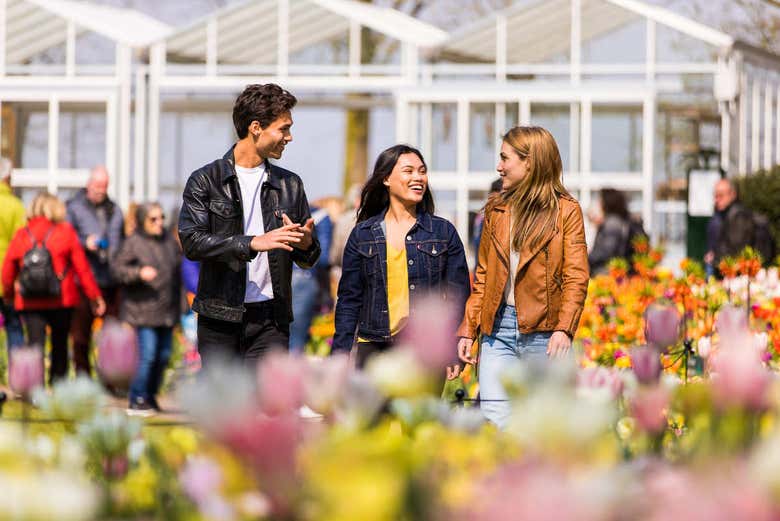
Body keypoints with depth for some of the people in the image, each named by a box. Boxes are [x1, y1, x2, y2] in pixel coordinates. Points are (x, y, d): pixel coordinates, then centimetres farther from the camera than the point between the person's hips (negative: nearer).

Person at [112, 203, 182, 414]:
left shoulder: (169, 240, 11)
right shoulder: (134, 243, -7)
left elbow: (179, 266, 21)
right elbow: (117, 268, -10)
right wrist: (139, 273, -26)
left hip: (167, 309, 7)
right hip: (144, 310, -7)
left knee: (164, 355, 9)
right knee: (147, 355, -11)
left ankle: (151, 395, 21)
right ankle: (137, 399, -3)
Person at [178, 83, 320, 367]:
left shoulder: (290, 184, 12)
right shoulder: (205, 181, 1)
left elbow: (307, 260, 16)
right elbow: (192, 241, -12)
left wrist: (306, 244, -10)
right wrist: (254, 243, -21)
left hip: (270, 319, 2)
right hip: (219, 318, -2)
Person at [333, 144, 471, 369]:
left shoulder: (443, 232, 6)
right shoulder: (362, 234, 8)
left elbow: (458, 296, 7)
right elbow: (349, 299, 10)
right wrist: (340, 352, 3)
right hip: (374, 348, 1)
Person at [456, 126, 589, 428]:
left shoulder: (565, 210, 0)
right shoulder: (496, 210, 15)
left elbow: (576, 278, -6)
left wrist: (564, 329, -19)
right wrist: (468, 329, 9)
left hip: (544, 332, -4)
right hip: (498, 329, 4)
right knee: (493, 423, -5)